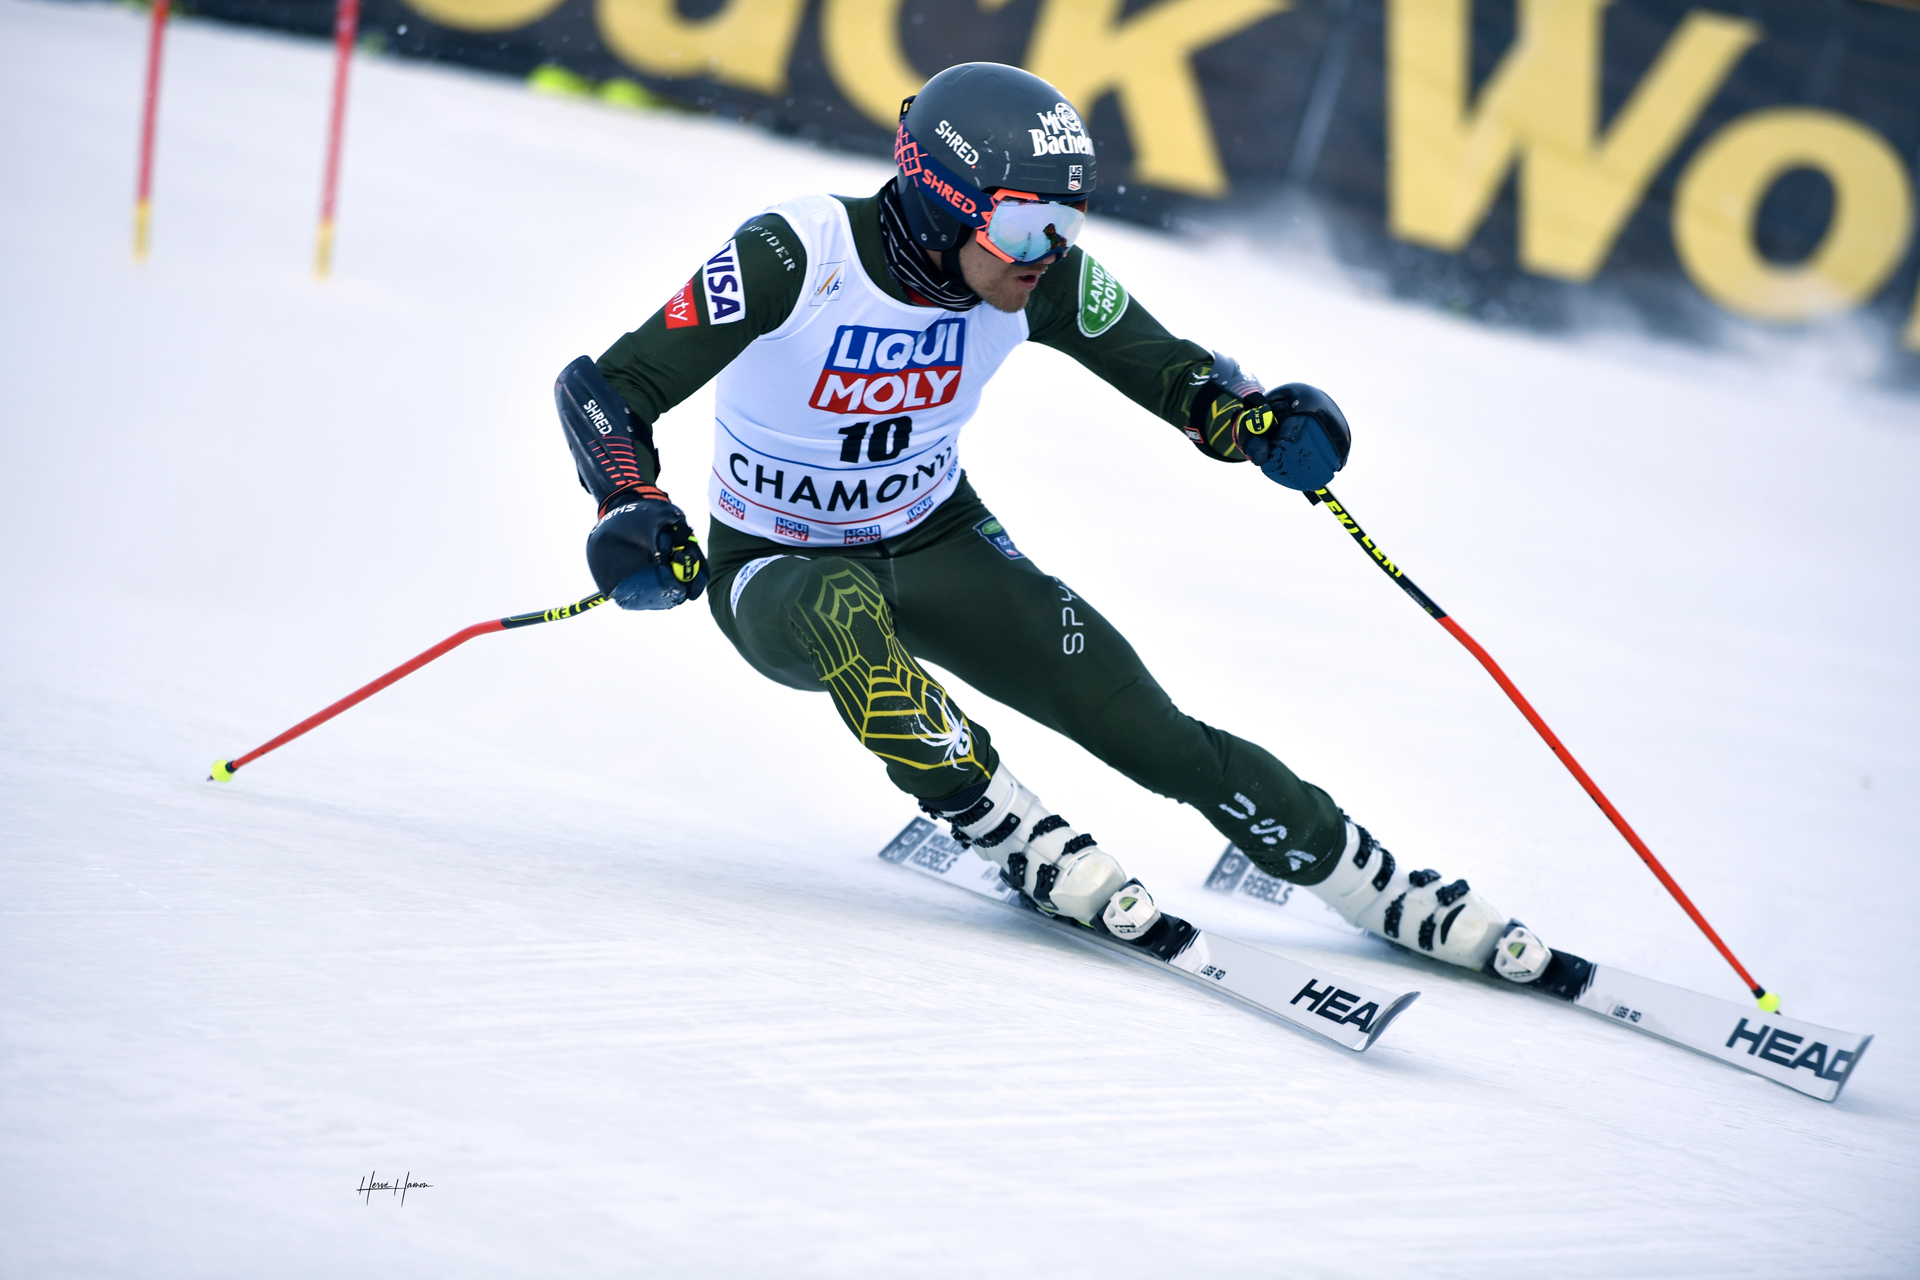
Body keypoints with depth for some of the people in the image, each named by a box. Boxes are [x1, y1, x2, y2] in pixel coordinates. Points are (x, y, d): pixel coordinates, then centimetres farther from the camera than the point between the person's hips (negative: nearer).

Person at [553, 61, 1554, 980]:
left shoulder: (1040, 279, -16)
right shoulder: (793, 260, -29)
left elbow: (1171, 372, -3)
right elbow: (603, 391, -24)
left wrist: (1260, 420, -25)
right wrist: (634, 515, -42)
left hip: (938, 545, 3)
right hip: (778, 573, -3)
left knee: (1150, 730, -10)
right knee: (843, 610, -40)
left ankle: (1386, 892, 4)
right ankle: (1030, 849, -28)